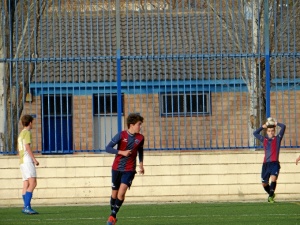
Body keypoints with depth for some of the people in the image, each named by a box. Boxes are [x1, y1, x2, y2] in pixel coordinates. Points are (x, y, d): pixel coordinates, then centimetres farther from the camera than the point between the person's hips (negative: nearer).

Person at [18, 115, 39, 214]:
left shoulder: (21, 133, 22)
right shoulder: (27, 132, -6)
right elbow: (27, 147, -15)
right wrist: (34, 159, -16)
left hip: (22, 161, 10)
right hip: (27, 160, -10)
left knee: (26, 185, 6)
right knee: (33, 183, -17)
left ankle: (27, 208, 1)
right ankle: (27, 206, -27)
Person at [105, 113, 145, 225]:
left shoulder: (140, 138, 1)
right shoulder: (121, 135, -9)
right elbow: (108, 148, -12)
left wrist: (141, 164, 14)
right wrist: (122, 152, -21)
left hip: (129, 170, 1)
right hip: (117, 168, -1)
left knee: (121, 192, -16)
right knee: (114, 193, 9)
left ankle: (112, 216, -6)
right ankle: (113, 214, 28)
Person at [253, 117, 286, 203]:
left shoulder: (277, 139, 8)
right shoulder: (264, 140, 16)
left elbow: (283, 127, -1)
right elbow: (255, 133, 25)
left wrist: (276, 123, 11)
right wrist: (263, 126, 20)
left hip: (275, 163, -4)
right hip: (266, 164, 4)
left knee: (273, 179, -25)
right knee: (264, 183, 6)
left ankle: (271, 196, -21)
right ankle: (271, 194, 32)